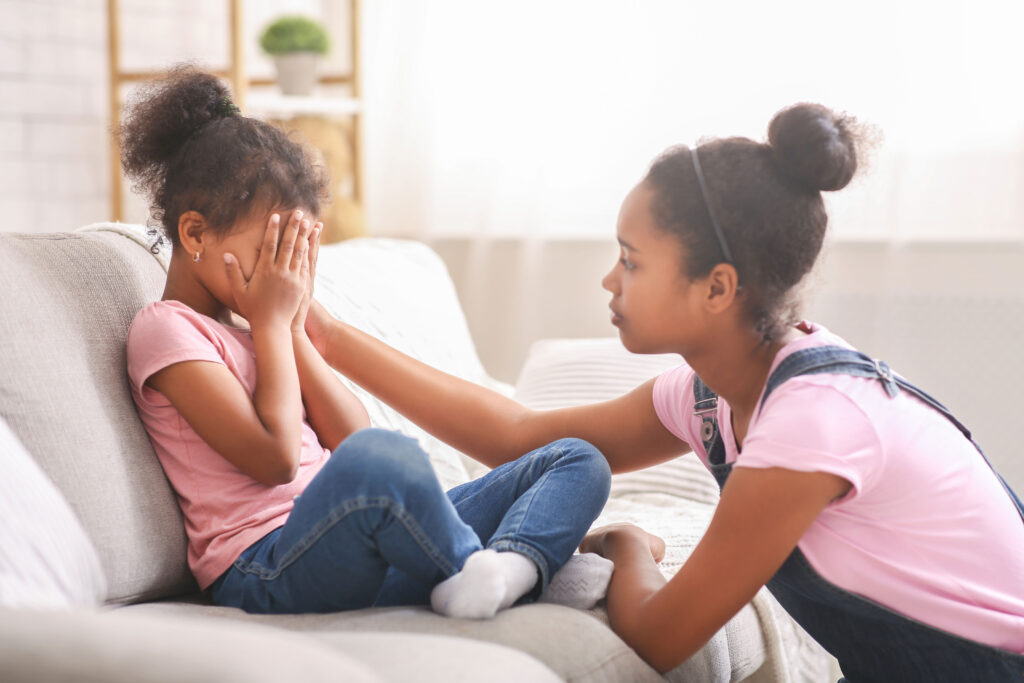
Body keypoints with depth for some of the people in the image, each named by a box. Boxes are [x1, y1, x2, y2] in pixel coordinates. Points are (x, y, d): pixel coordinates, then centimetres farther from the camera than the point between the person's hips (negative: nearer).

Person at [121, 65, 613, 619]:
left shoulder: (257, 325, 24)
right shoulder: (166, 328, -1)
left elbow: (349, 436, 13)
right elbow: (276, 457, -14)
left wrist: (294, 326, 7)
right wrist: (271, 322, -3)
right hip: (265, 569, -9)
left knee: (578, 460, 1)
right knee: (379, 459, -43)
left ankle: (510, 564, -30)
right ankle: (471, 567, -16)